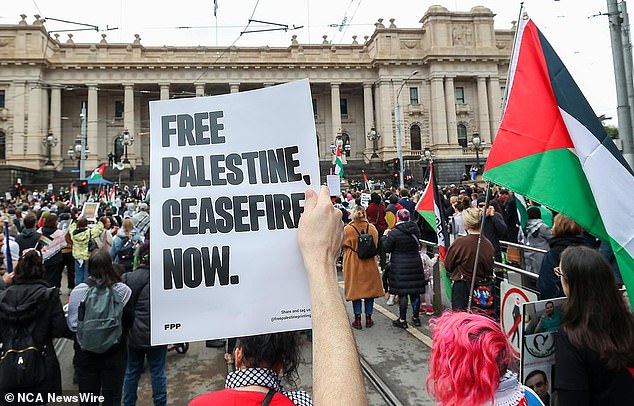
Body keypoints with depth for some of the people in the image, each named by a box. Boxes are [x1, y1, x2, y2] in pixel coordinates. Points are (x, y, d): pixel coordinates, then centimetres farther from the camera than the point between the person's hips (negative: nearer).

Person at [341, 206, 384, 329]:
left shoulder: (347, 229, -15)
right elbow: (376, 245, 7)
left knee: (355, 289, 8)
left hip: (353, 264, -2)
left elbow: (343, 245, 0)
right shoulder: (372, 228, -7)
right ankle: (368, 318, 20)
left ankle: (358, 320, 13)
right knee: (370, 289, 12)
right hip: (369, 264, 2)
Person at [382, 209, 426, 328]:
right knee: (415, 292, 12)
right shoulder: (415, 230, 2)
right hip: (415, 264, 5)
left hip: (400, 267, -5)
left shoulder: (394, 233, -15)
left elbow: (386, 248, -7)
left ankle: (402, 320, 8)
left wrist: (386, 236, 7)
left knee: (402, 293, 1)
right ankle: (416, 317, 24)